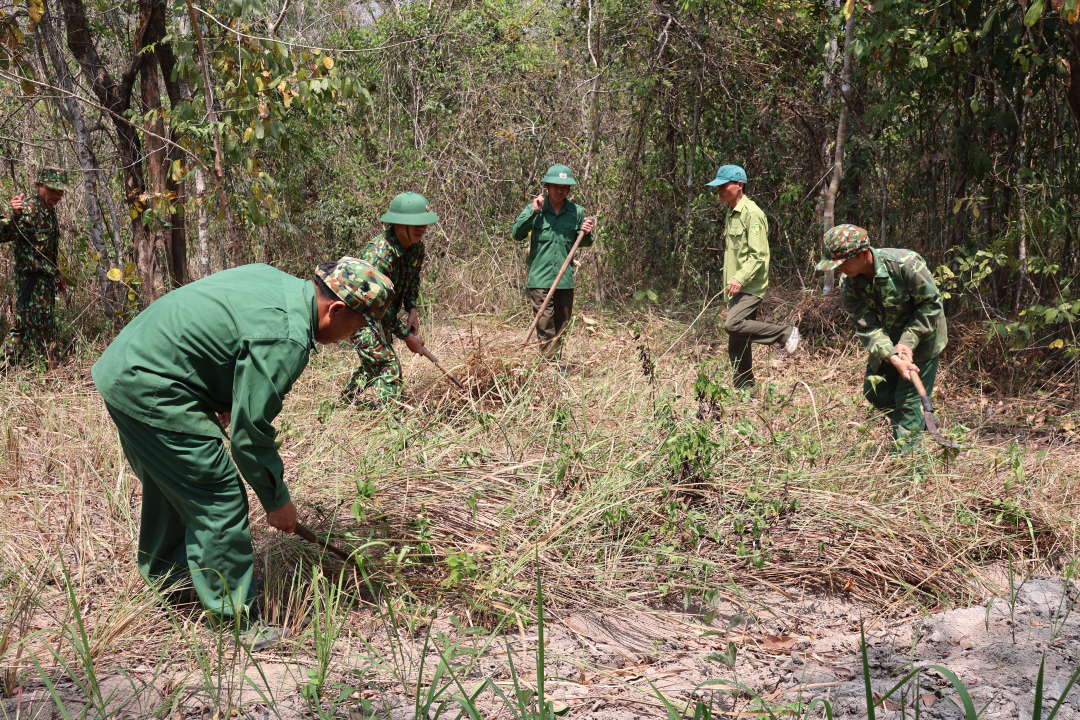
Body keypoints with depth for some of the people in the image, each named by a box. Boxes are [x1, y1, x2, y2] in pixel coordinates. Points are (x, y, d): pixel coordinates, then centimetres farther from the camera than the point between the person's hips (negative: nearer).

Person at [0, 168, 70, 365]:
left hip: (45, 278, 9)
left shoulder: (49, 210, 12)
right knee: (39, 327, -6)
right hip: (32, 280, -9)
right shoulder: (28, 208, -17)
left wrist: (57, 274, 26)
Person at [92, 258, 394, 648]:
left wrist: (224, 397, 20)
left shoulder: (274, 279, 6)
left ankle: (163, 571, 49)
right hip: (150, 392, -11)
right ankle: (238, 619, 3)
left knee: (169, 481, 28)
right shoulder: (285, 339, -23)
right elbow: (249, 431, -19)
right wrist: (277, 500, -6)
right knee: (219, 499, -6)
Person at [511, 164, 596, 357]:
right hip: (540, 278, -3)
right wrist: (532, 212, -13)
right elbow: (516, 234, -7)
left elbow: (584, 243, 16)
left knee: (561, 326, 10)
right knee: (545, 326, -7)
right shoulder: (535, 209, 1)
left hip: (566, 279, 3)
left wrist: (587, 234, -6)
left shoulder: (577, 211, 7)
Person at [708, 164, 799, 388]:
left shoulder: (751, 213, -11)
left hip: (751, 287, -9)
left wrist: (740, 278, -29)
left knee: (733, 325, -27)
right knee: (737, 346, 7)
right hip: (737, 289, 9)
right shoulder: (732, 215, 18)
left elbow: (759, 254, -18)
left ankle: (786, 333, -11)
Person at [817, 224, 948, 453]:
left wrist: (908, 342, -24)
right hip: (887, 340, 6)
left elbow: (931, 303, -20)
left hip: (921, 338, -6)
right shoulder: (848, 285, -17)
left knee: (908, 398, -8)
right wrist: (893, 357, -35)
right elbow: (868, 327, -19)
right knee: (874, 391, 7)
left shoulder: (905, 263, -31)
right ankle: (921, 423, 30)